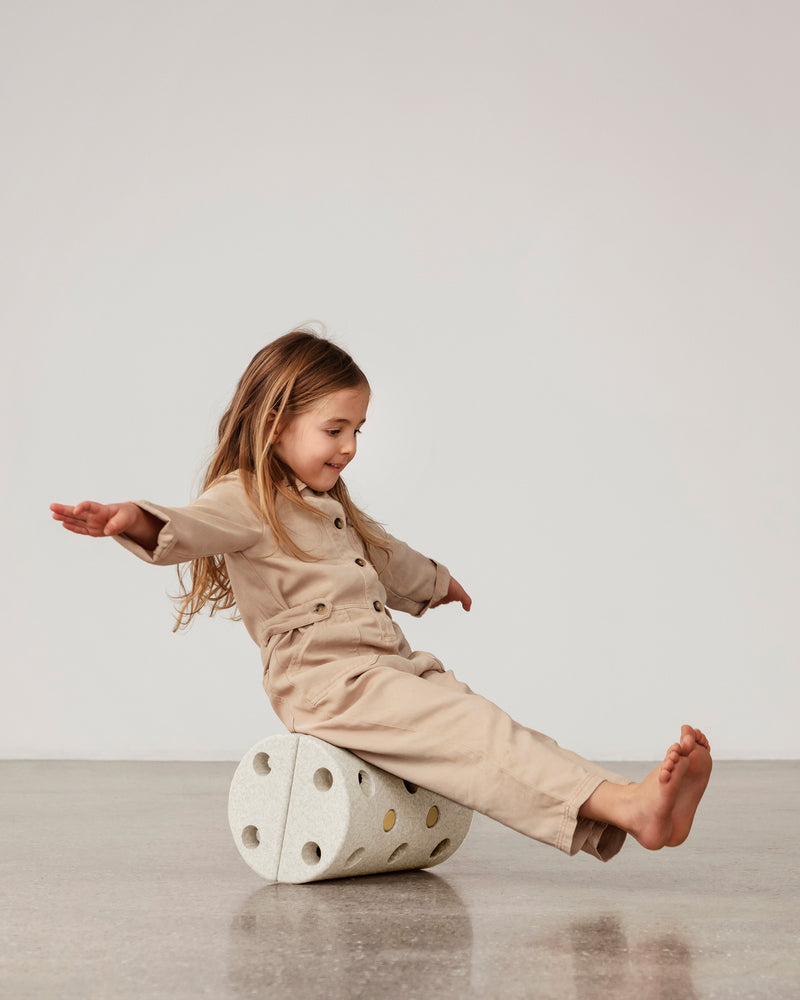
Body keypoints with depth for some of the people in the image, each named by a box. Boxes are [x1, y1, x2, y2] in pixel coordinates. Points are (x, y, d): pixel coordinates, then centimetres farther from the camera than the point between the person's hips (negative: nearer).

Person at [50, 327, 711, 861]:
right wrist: (135, 521, -45)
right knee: (476, 734, -24)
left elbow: (387, 558, 46)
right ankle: (625, 804, -35)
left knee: (492, 738, -12)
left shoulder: (331, 507, 28)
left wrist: (435, 582, 64)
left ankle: (625, 812, -26)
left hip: (396, 666, 9)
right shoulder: (246, 500, -2)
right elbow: (193, 527, -23)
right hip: (324, 679, -9)